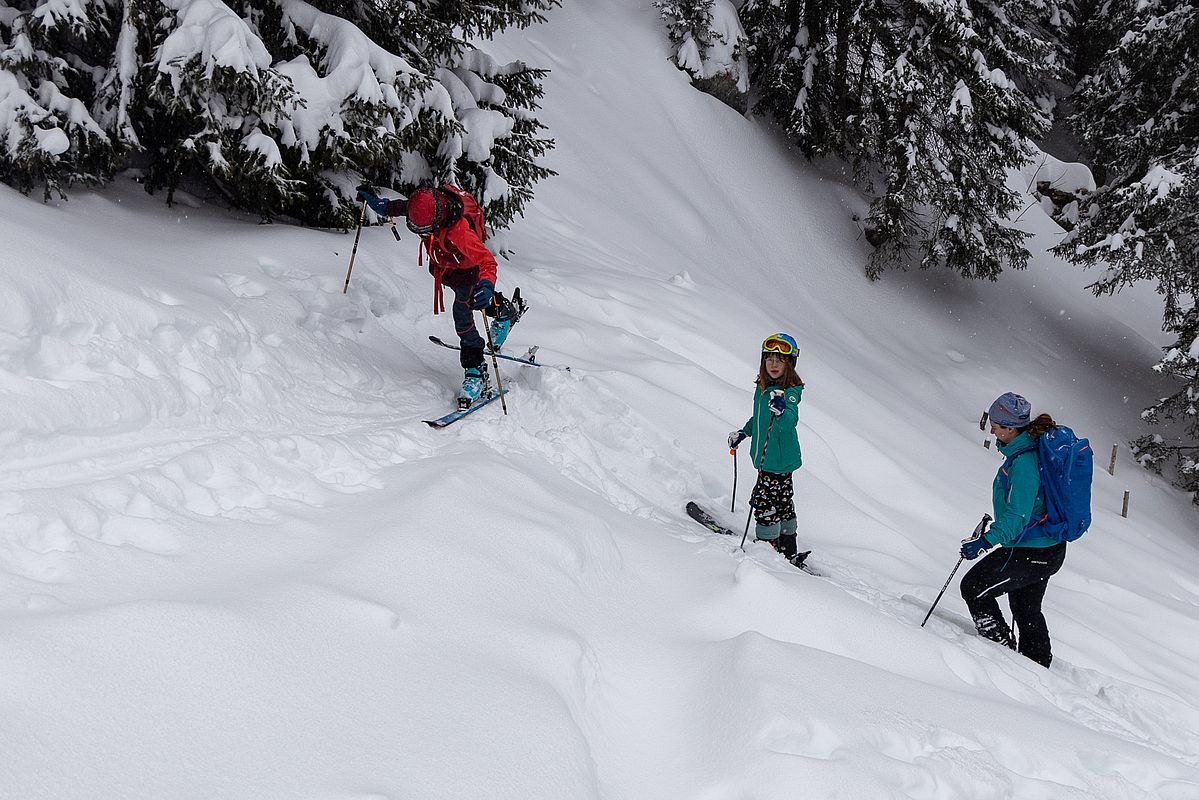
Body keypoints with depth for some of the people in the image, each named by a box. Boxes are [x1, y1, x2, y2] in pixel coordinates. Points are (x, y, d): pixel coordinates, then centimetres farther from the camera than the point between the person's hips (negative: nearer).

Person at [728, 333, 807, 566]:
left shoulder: (790, 391, -19)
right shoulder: (763, 387, 6)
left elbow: (790, 421, -36)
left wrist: (781, 411, -55)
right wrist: (743, 432, 24)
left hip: (779, 459, -9)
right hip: (768, 457, 9)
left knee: (764, 501, -5)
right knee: (782, 502, 17)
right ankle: (789, 551, 28)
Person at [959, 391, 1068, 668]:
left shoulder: (1023, 461, -27)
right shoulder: (1033, 448, 4)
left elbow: (1017, 515, -30)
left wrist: (985, 541, -32)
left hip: (1031, 551, -10)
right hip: (1049, 548, 10)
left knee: (973, 587, 0)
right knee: (1026, 609, 24)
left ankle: (1002, 647, 9)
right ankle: (1039, 664, 37)